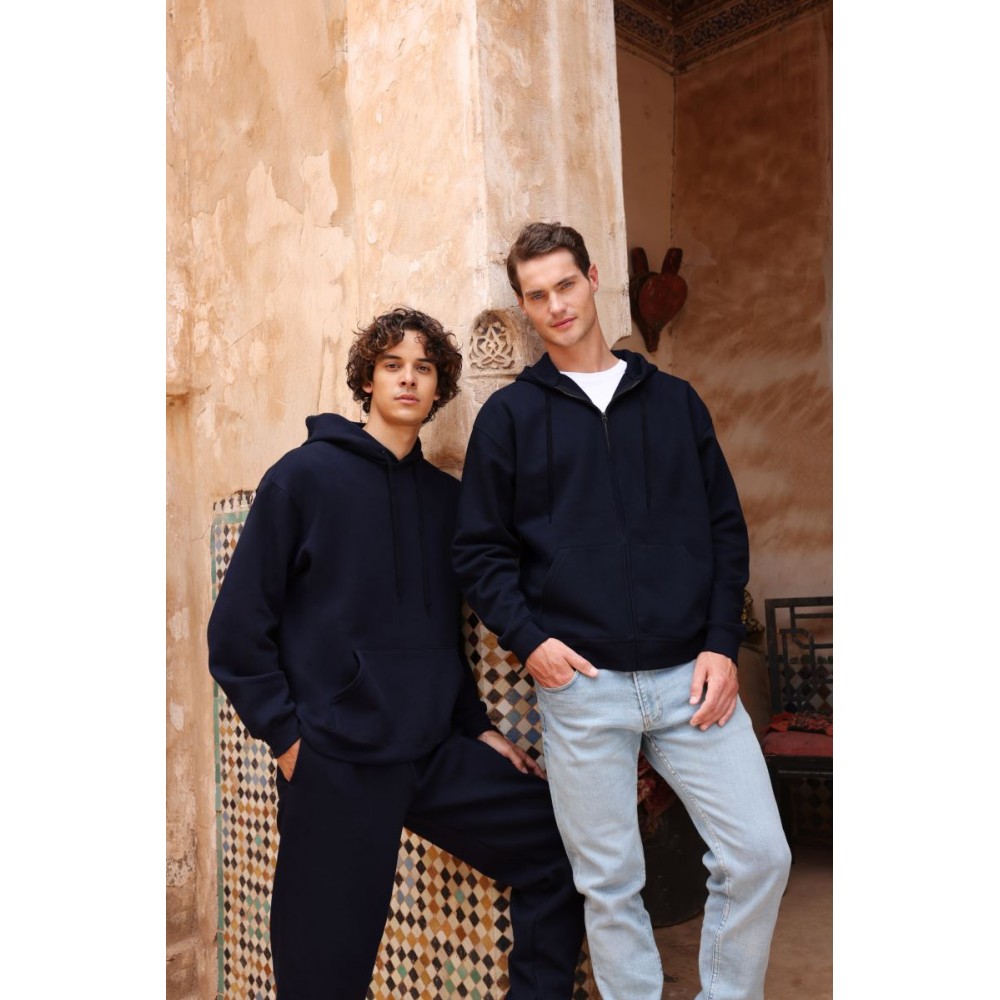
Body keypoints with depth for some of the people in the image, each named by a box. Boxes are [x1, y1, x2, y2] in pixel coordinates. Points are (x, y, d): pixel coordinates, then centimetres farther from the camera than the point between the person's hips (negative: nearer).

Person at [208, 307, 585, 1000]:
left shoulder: (446, 498, 9)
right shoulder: (306, 475, -5)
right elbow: (238, 627, -6)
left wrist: (476, 728, 10)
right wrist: (287, 736, -10)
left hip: (437, 754, 5)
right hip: (334, 766, -4)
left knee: (561, 843, 1)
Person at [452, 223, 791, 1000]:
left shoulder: (675, 400, 11)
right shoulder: (509, 415, 5)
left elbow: (726, 527, 8)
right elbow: (480, 550, 4)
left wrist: (722, 644, -2)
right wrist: (528, 641, -9)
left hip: (690, 674, 2)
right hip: (580, 682, -1)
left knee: (759, 856, 0)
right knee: (610, 883, 8)